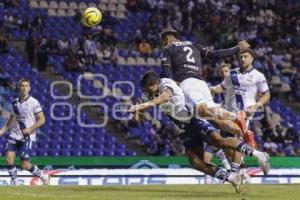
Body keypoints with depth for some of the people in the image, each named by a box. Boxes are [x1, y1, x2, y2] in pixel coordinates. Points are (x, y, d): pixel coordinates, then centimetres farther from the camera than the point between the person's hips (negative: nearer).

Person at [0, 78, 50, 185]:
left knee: (25, 165, -7)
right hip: (14, 135, 5)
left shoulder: (33, 102, -7)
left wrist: (30, 129, -19)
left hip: (28, 137, -5)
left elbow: (42, 120, -8)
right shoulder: (15, 102, 10)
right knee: (9, 158, -13)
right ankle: (14, 182, 2)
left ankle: (43, 176, 16)